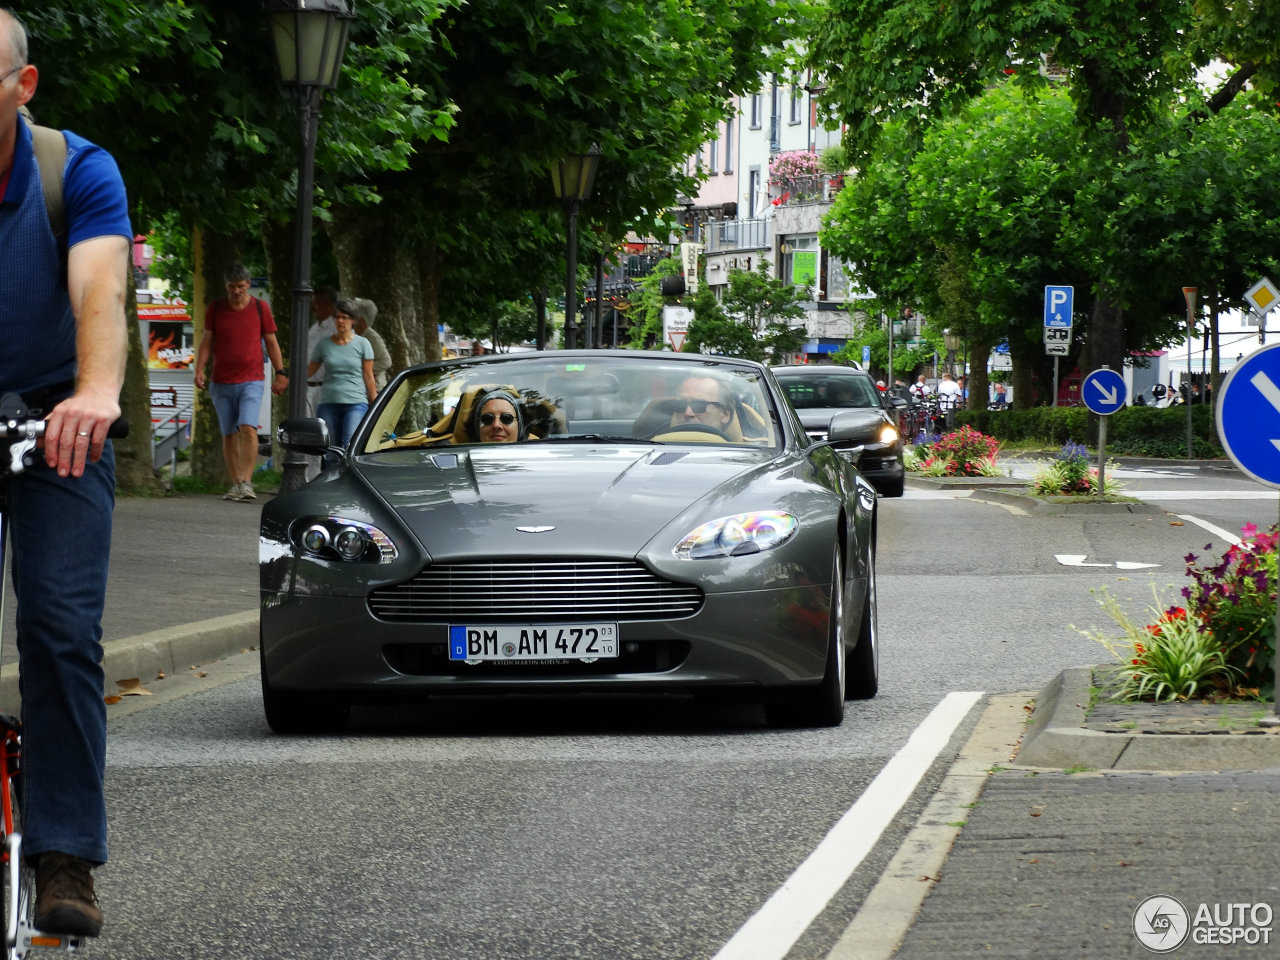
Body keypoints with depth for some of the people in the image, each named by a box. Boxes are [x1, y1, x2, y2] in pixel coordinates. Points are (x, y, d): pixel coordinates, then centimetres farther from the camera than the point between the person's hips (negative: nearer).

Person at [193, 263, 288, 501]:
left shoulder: (260, 308, 4)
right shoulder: (215, 309, 6)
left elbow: (271, 342, 10)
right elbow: (206, 341, 8)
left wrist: (280, 373, 4)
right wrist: (199, 370, -4)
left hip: (251, 381, -2)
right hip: (221, 383, 2)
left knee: (248, 428, -19)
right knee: (229, 434, 4)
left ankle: (246, 482, -21)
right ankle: (236, 484, 10)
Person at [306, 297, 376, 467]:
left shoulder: (362, 344, 6)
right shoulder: (324, 344, 12)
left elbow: (368, 377, 7)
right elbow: (309, 371, 17)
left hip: (356, 403, -3)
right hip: (328, 404, 3)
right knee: (330, 456, 1)